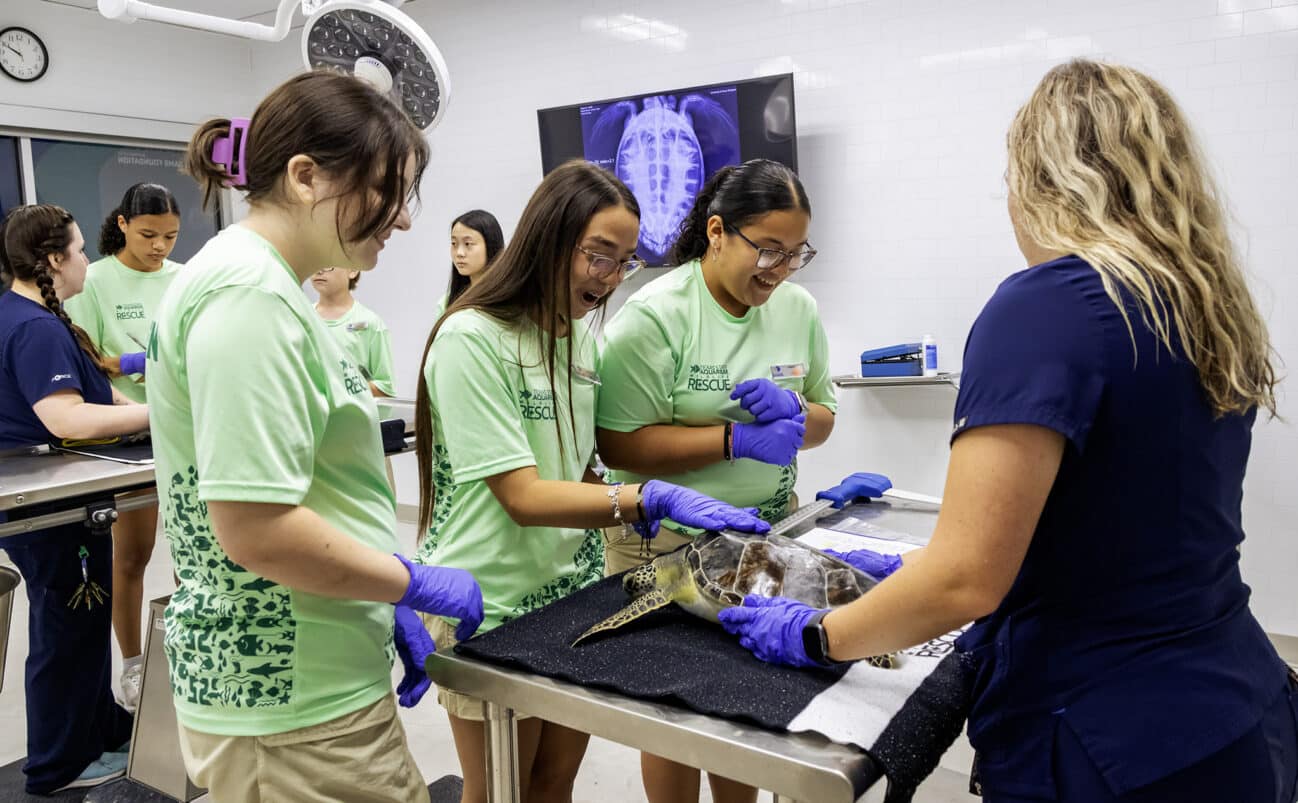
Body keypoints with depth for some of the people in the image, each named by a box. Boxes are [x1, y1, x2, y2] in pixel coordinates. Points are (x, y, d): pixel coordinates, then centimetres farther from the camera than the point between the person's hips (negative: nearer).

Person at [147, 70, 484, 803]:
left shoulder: (259, 285, 11)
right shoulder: (251, 295, -20)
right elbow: (255, 529, -26)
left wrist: (388, 604, 13)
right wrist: (415, 583, -13)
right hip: (296, 708, -9)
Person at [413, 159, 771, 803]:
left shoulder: (581, 336, 6)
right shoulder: (471, 339, -17)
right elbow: (522, 497, -22)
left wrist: (643, 510, -3)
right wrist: (647, 499, -30)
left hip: (573, 589, 7)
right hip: (493, 608, -6)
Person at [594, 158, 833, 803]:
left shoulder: (799, 308, 3)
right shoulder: (655, 314, -15)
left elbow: (822, 417, 12)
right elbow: (618, 444, -19)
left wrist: (792, 413, -12)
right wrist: (737, 439, -24)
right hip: (669, 540, -5)